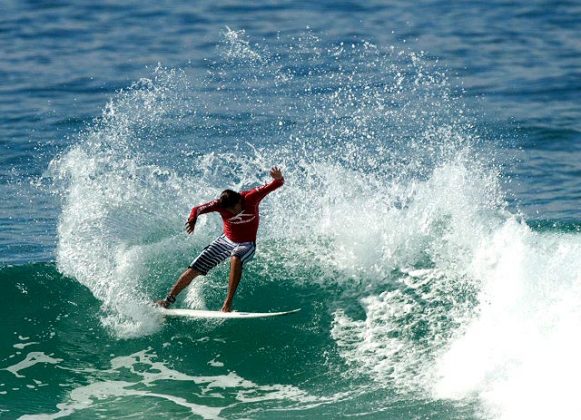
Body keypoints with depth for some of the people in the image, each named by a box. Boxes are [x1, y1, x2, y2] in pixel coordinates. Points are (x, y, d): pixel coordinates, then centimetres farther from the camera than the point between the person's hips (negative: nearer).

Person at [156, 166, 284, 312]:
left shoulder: (250, 198, -28)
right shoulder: (221, 204, -24)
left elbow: (275, 185, -34)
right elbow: (198, 209, -35)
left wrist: (278, 179, -59)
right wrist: (192, 219, -58)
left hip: (246, 245, -3)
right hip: (226, 240, 3)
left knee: (236, 258, -40)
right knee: (193, 270, -1)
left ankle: (228, 303, -36)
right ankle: (168, 301, 16)